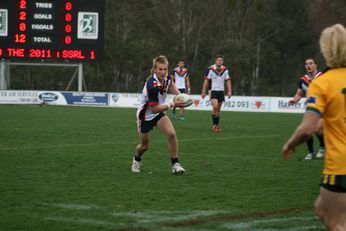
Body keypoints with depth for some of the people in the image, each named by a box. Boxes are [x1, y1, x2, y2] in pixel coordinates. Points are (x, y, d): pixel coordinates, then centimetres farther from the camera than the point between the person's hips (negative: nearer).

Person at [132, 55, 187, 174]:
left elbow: (171, 84, 12)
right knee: (144, 146, 12)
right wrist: (173, 104, -32)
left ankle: (175, 164, -9)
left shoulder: (166, 77, -15)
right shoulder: (152, 85, -37)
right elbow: (154, 109, -31)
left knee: (171, 134, -20)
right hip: (146, 115, -5)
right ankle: (136, 160, 47)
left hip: (159, 113, 5)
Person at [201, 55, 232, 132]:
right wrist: (204, 91, -4)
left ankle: (216, 125, 17)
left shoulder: (225, 70, 4)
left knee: (218, 109, 8)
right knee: (215, 107, -20)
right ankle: (214, 124, -9)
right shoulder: (210, 69, -7)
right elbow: (206, 81, -3)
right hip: (213, 91, -4)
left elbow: (228, 81, 10)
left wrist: (229, 91, 1)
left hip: (221, 91, 4)